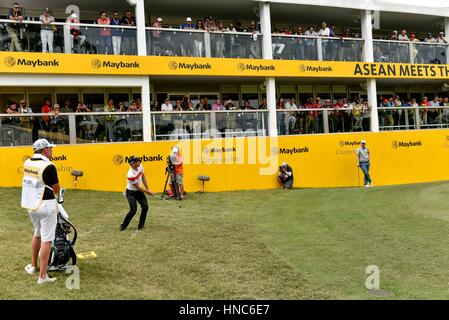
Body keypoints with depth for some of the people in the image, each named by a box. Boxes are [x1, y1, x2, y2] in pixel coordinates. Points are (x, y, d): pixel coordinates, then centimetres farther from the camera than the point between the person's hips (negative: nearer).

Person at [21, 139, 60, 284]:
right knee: (46, 239, -2)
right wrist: (57, 195, 14)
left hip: (30, 204, 8)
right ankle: (43, 276, -1)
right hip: (46, 205, -8)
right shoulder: (48, 166, -17)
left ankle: (33, 266, 38)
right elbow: (57, 189, -4)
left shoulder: (27, 163, 3)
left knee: (37, 234, 26)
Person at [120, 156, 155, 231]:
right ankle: (123, 226, 2)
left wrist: (147, 189, 0)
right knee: (133, 210, -17)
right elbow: (138, 187, -21)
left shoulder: (140, 167, -10)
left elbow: (143, 178, 5)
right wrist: (147, 192, -12)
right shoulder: (131, 175, -32)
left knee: (145, 206, -7)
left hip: (139, 191, 7)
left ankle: (141, 225, 9)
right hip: (131, 193, -7)